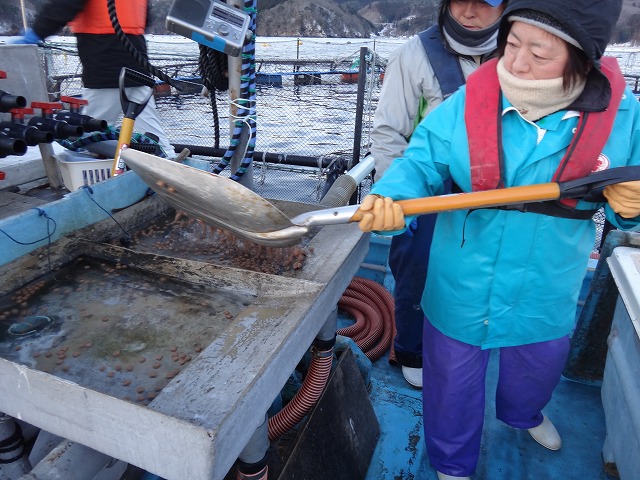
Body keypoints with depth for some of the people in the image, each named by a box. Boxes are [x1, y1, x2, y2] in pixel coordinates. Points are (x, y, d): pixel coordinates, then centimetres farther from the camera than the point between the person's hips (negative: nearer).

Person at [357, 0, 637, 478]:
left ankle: (522, 413, 71)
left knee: (537, 369, 32)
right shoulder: (465, 105, -17)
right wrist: (389, 198, -34)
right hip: (462, 291, -2)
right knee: (453, 384, 18)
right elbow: (419, 165, -14)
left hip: (547, 295, 3)